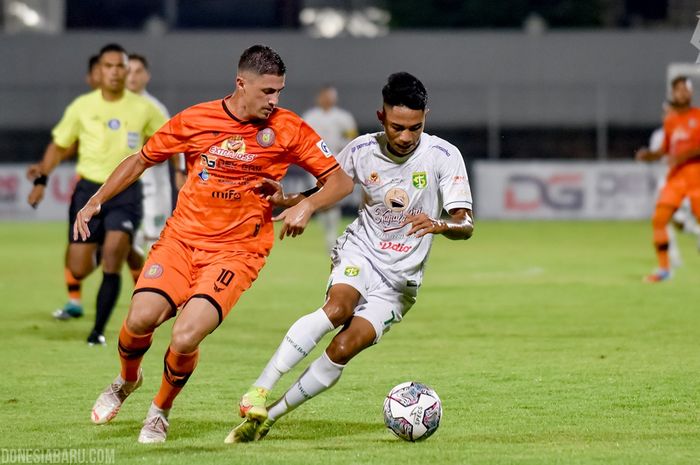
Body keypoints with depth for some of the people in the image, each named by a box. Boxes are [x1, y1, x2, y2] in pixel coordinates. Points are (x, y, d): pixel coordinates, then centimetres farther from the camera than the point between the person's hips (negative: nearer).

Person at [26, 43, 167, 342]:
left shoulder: (143, 108, -1)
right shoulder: (82, 107, 0)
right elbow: (59, 146, 10)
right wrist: (41, 179, 1)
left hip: (126, 193, -1)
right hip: (89, 189, 1)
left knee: (112, 260, -20)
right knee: (78, 271, -2)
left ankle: (98, 330, -7)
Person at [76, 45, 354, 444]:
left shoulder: (288, 129, -4)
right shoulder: (194, 121, -1)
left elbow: (341, 181, 0)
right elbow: (142, 160, 13)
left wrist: (307, 206, -19)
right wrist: (95, 202, 7)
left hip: (237, 250, -2)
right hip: (182, 237, 2)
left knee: (185, 339, -21)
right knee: (141, 318, -20)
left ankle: (161, 411, 12)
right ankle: (128, 380, 17)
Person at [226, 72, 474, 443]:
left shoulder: (444, 156, -12)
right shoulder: (362, 150, -6)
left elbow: (465, 225, -15)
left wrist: (439, 225, -38)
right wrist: (286, 201, -9)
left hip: (400, 279, 0)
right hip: (359, 252, 0)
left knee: (344, 347, -18)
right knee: (337, 308, -33)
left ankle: (267, 418, -8)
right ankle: (258, 391, -34)